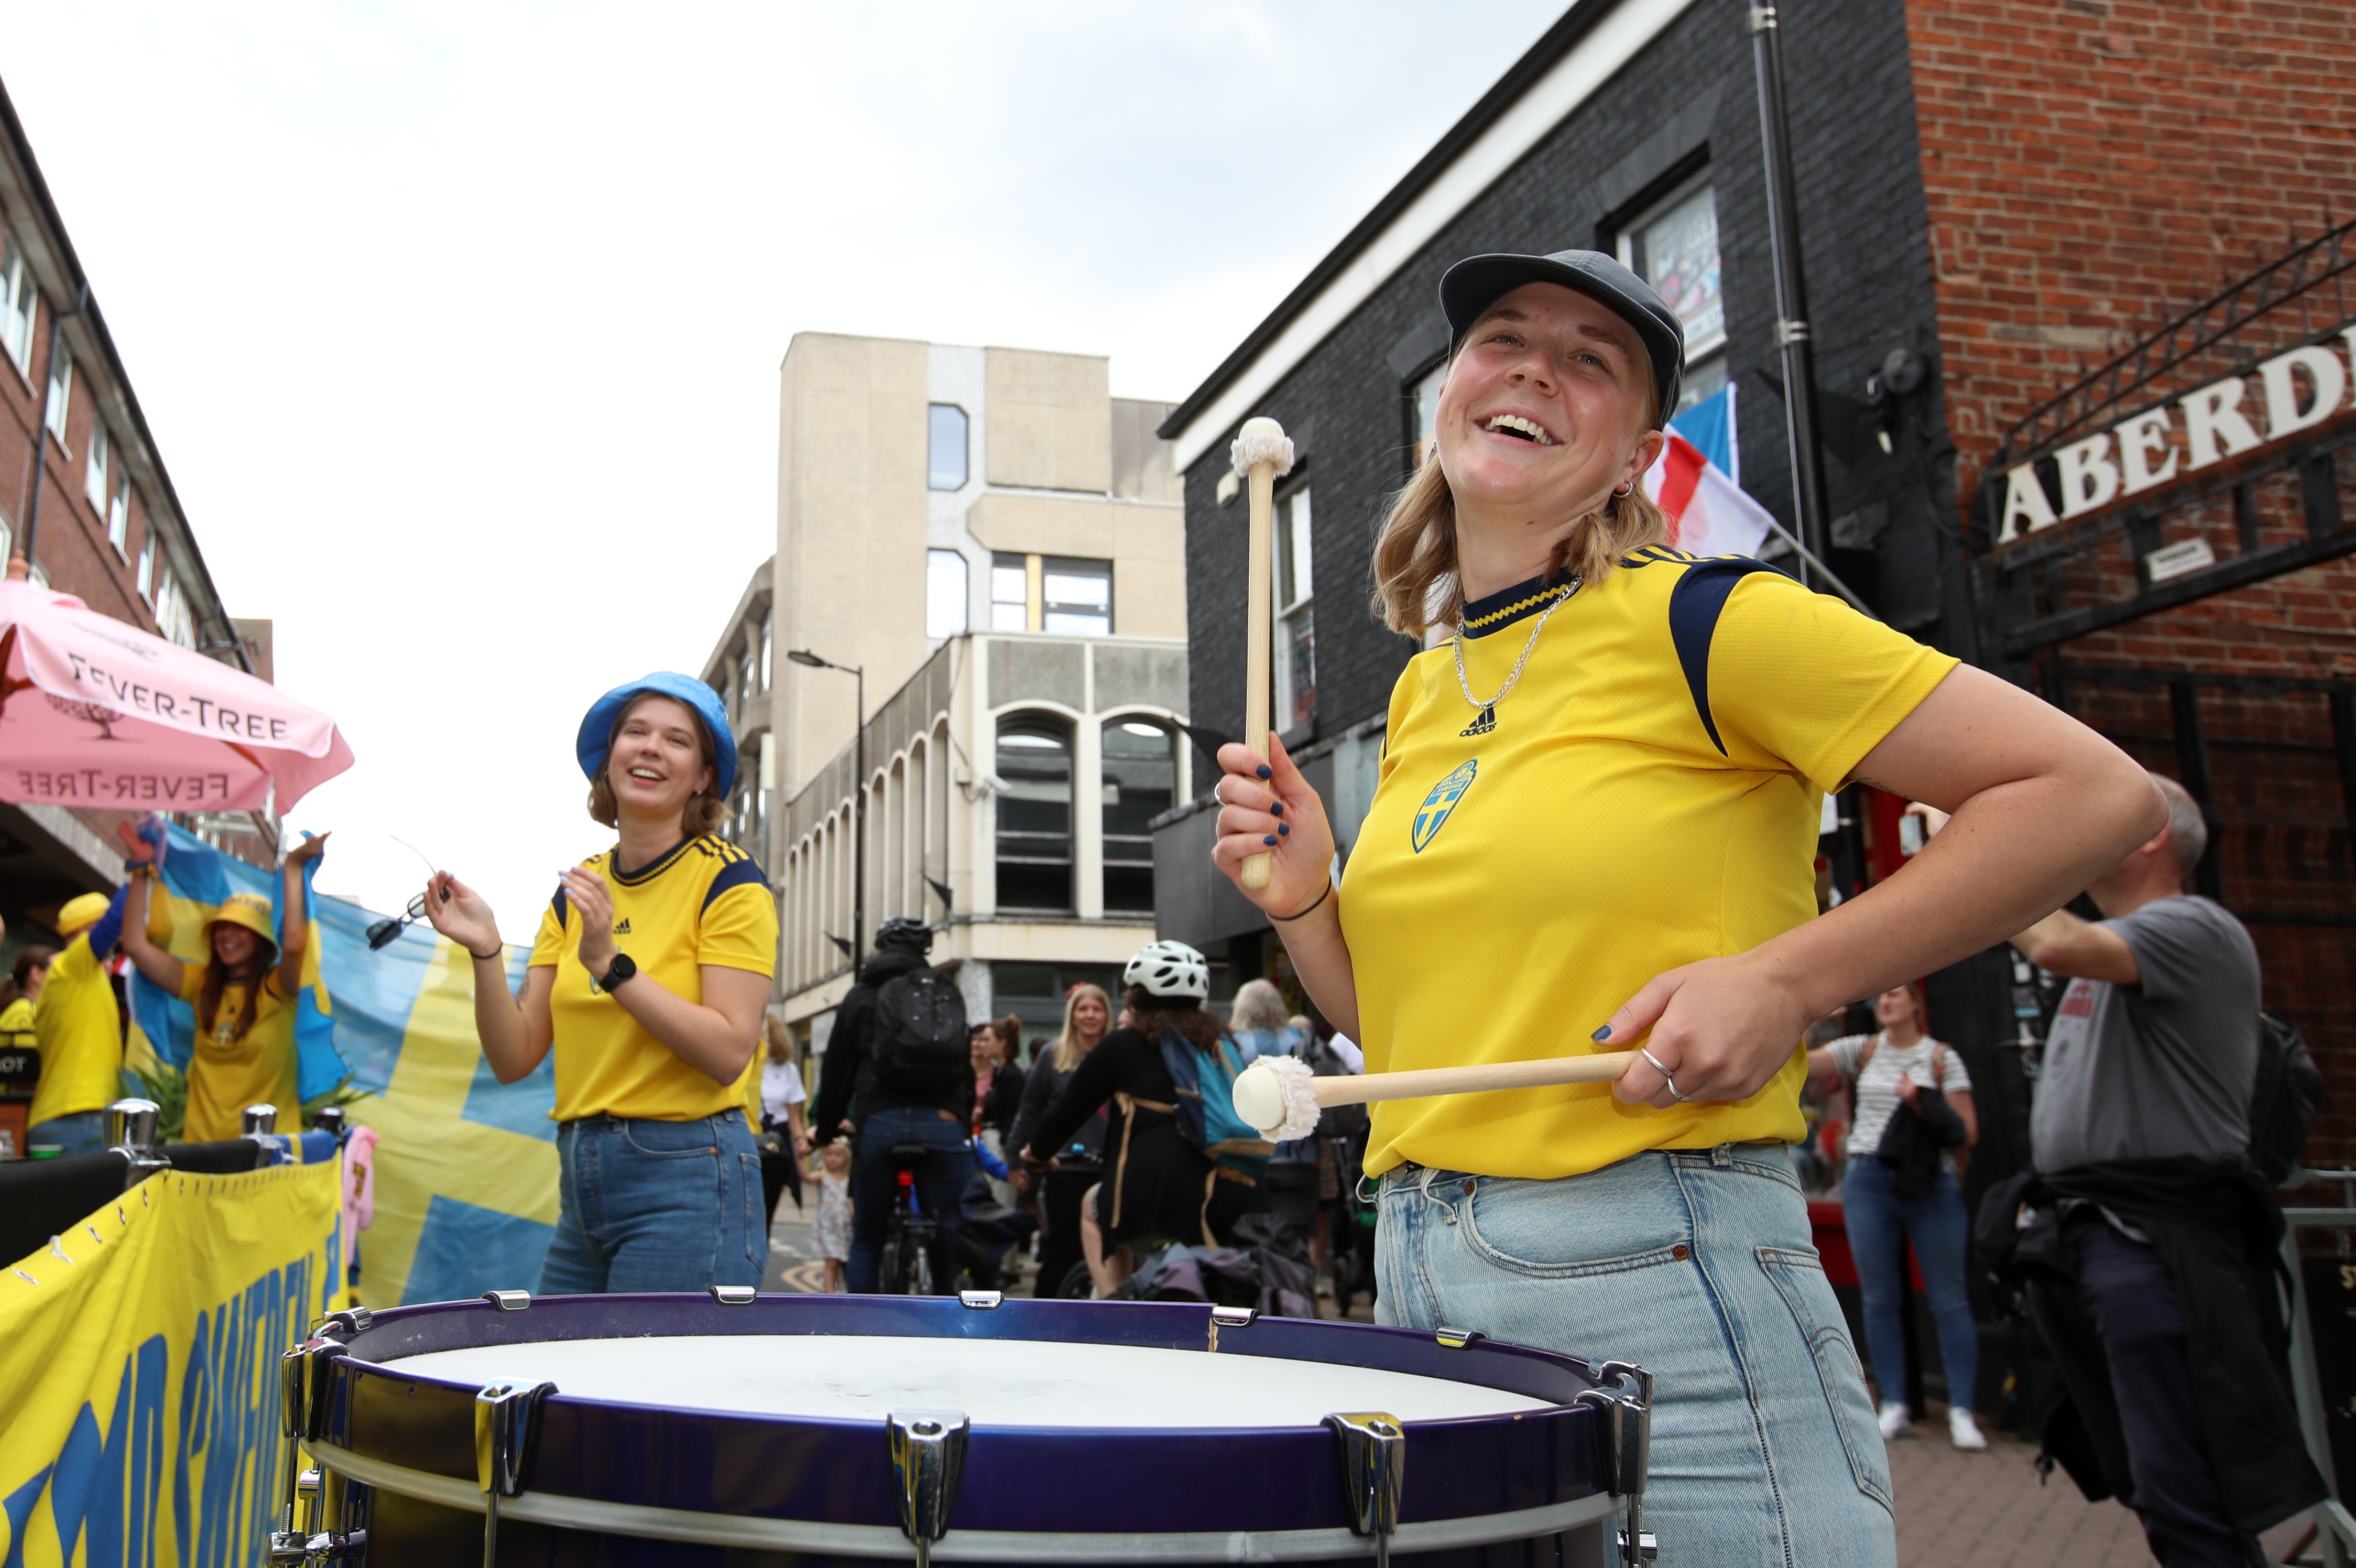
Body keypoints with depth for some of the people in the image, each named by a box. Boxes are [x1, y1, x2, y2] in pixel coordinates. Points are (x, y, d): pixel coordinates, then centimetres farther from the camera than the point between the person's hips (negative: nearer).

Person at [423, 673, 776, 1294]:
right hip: (580, 1184, 6)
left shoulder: (728, 879, -6)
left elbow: (730, 1051, -16)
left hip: (687, 1182, -6)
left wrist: (612, 964, -20)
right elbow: (515, 1058, 7)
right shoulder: (577, 892, 12)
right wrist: (486, 953, -8)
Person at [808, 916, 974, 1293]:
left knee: (866, 1241, 11)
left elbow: (837, 1069, 12)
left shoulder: (861, 996, 12)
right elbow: (967, 1069, 17)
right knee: (946, 1237, 6)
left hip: (881, 1122, -1)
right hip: (944, 1125, 1)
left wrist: (825, 1127, 25)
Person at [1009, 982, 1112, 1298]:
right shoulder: (1053, 1058, 5)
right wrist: (1018, 1161, 2)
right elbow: (1029, 1112, 6)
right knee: (1063, 1252, 3)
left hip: (1110, 1169, 1)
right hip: (1065, 1168, -1)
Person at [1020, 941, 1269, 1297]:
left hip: (1162, 1186, -3)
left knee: (1093, 1206, 27)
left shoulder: (1123, 1044, 12)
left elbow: (1071, 1104, 20)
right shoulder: (1221, 1042, 22)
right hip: (1239, 1199, 4)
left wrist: (1036, 1151, 38)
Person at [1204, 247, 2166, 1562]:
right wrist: (1305, 905, -2)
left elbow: (2097, 793, -11)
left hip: (1665, 1293, -6)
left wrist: (1786, 982, -17)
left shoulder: (1694, 619, -8)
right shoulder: (1423, 689, 12)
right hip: (1423, 1282, 7)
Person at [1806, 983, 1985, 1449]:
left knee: (1949, 1300, -2)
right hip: (1868, 1179, 2)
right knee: (1880, 1300, 4)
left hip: (1931, 1181, -2)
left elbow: (1968, 1132, 1)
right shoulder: (1862, 1051, 10)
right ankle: (1893, 1405, 11)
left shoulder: (1942, 1057, 5)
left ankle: (1961, 1411, 5)